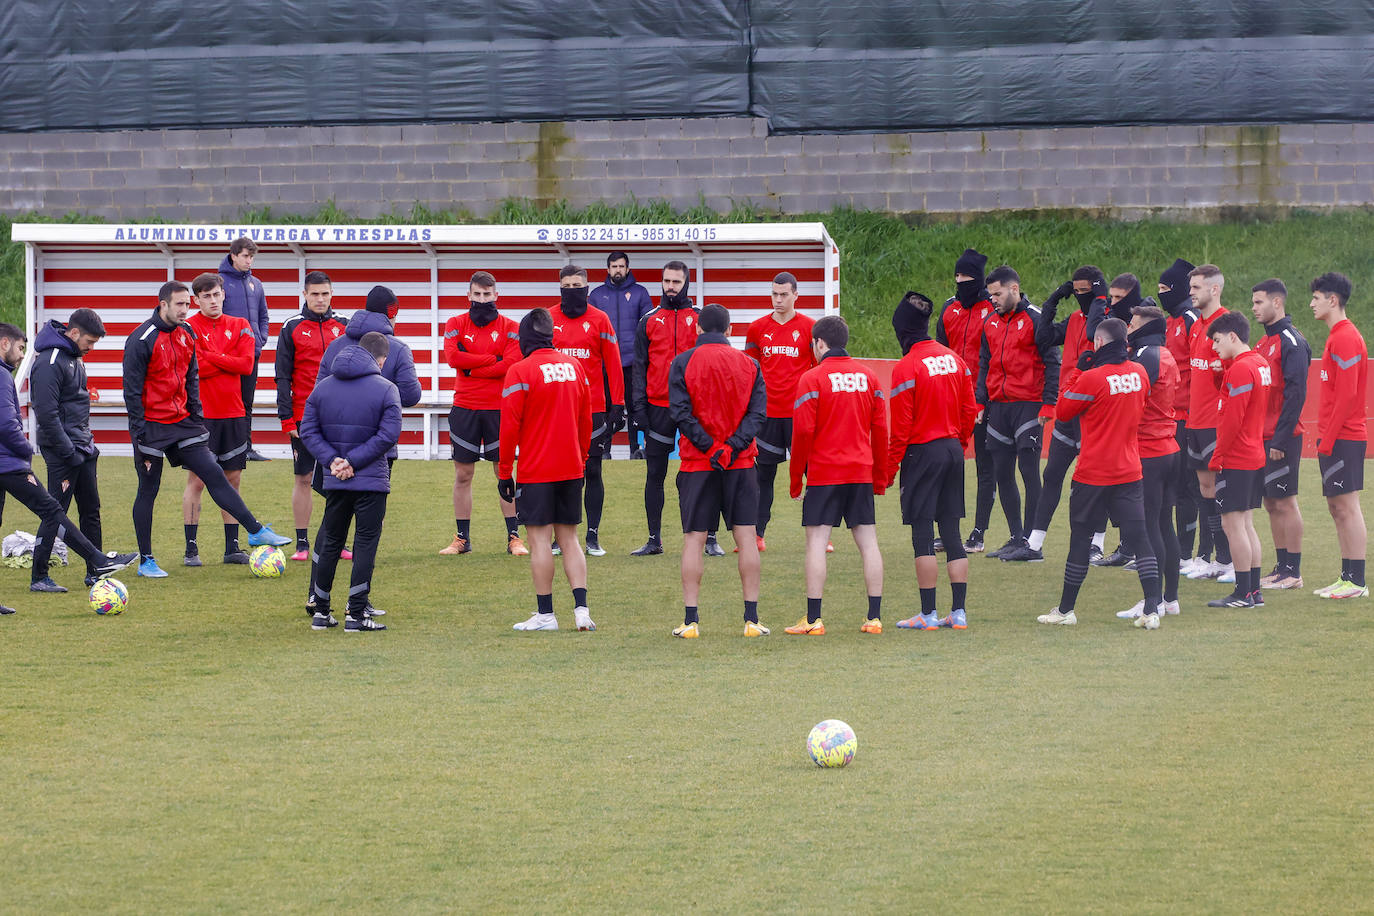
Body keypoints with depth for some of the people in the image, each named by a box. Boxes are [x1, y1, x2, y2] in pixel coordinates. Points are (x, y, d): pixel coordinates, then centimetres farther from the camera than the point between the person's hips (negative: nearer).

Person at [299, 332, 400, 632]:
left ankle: (320, 611, 18)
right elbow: (388, 436, -13)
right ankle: (356, 614, -3)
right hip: (373, 481, -4)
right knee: (366, 543, 1)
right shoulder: (386, 390, -6)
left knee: (329, 543, 14)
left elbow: (309, 430, 1)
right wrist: (353, 461, -11)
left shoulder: (323, 387, 6)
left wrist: (332, 460, -6)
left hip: (335, 483, 4)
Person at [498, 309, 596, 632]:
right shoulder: (574, 366, 7)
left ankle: (545, 614, 0)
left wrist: (504, 472, -4)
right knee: (569, 538, 10)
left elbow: (509, 426, -11)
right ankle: (581, 608, 2)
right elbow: (585, 420, 14)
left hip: (536, 471, -5)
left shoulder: (520, 372, -11)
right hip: (571, 469, 5)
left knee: (539, 539, -1)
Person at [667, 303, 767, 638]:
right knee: (746, 536, 3)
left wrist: (709, 448, -10)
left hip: (697, 461, -1)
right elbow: (758, 411, -4)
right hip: (741, 461, 1)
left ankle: (691, 619, -2)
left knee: (694, 539, 2)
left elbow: (680, 412, -11)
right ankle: (752, 619, 0)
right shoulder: (748, 364, 5)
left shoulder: (682, 363, -2)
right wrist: (733, 446, -12)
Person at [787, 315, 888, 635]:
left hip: (824, 474, -4)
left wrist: (796, 478, -1)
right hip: (861, 473, 5)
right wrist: (880, 477, 17)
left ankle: (813, 619, -6)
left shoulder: (812, 378, -6)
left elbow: (803, 432, -10)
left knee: (816, 542, -2)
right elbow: (880, 429, 10)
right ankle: (875, 617, 4)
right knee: (868, 542, 6)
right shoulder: (867, 376, 8)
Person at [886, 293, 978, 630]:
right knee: (951, 532, 10)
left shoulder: (906, 368, -13)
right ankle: (959, 612, 8)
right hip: (953, 450, 6)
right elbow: (969, 410, 10)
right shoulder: (954, 359, 6)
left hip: (922, 451, -6)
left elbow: (901, 426, -13)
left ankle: (928, 614, -4)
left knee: (922, 533, -2)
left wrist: (890, 469, -6)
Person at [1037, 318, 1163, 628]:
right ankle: (1152, 610, -5)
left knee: (1080, 539, 7)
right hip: (1129, 472, 4)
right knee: (1139, 538, 3)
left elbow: (1062, 412, -4)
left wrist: (1078, 373, 2)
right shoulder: (1139, 373, 1)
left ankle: (1066, 610, 16)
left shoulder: (1092, 378, -16)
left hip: (1093, 475, -4)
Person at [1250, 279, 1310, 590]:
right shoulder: (1264, 342, 15)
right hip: (1263, 436, 9)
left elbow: (1296, 394, -18)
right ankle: (1281, 567, 17)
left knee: (1285, 501, -4)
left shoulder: (1291, 342, -13)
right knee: (1272, 503, 11)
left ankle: (1293, 573, 0)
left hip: (1282, 439, -9)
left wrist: (1281, 439, -20)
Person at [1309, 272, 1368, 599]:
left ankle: (1356, 582, -7)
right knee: (1337, 507, 11)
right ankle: (1347, 577, 15)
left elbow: (1346, 394, -21)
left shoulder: (1345, 339, -15)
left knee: (1347, 506, -8)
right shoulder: (1338, 336, 16)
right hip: (1335, 437, 10)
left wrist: (1328, 438, -19)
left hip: (1343, 437, -10)